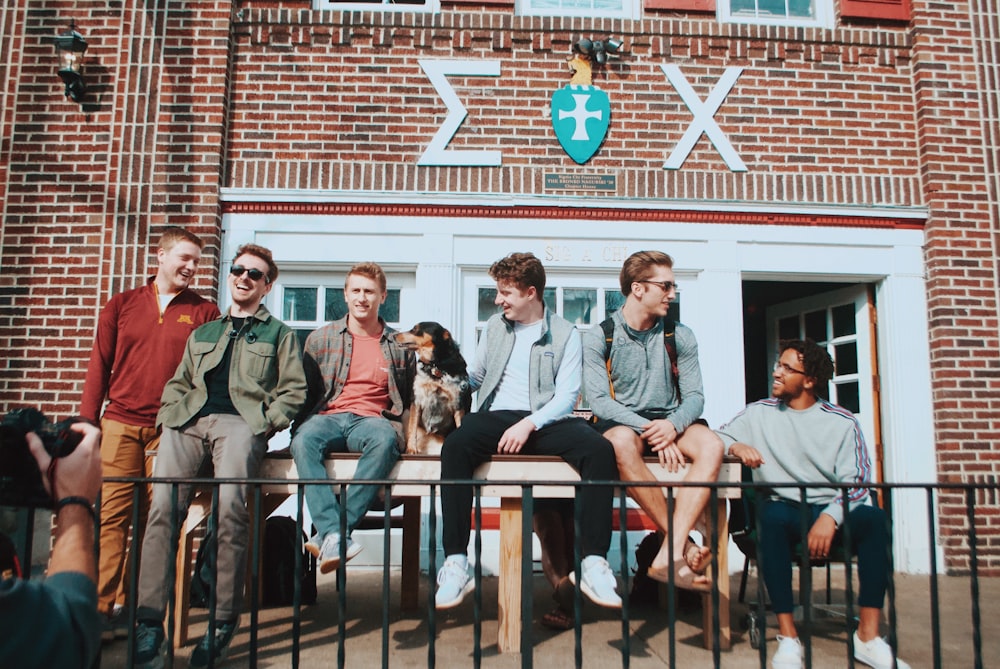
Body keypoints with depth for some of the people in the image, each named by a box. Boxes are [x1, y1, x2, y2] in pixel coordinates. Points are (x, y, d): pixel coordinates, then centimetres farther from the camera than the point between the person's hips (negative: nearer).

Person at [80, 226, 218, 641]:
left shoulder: (204, 312, 8)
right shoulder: (123, 305, 13)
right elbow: (100, 366, 11)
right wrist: (87, 421, 5)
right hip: (120, 424, 1)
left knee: (152, 520, 1)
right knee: (112, 513, -4)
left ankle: (127, 608, 9)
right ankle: (101, 609, -1)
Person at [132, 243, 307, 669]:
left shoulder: (279, 334, 20)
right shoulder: (202, 334, 32)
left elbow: (293, 391, 9)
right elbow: (177, 384, 27)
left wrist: (263, 425, -5)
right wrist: (167, 417, 7)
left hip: (239, 421, -3)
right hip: (189, 421, 4)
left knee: (230, 504, -29)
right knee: (162, 504, -21)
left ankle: (224, 622, -21)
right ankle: (150, 622, -20)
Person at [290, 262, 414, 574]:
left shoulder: (399, 345, 16)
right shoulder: (320, 338, 16)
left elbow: (410, 398, 20)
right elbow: (304, 390, 16)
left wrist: (405, 430, 3)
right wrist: (300, 421, -1)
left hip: (371, 419, 0)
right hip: (328, 416, 1)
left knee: (386, 440, -38)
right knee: (304, 440, -36)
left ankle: (326, 536, -39)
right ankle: (333, 534, -43)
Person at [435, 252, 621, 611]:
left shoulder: (565, 333, 8)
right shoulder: (495, 326, 19)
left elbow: (566, 396, -3)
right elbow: (473, 377, 27)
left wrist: (529, 424, -18)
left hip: (545, 421, -1)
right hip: (497, 416, 2)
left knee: (599, 449, -31)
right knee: (455, 446, -32)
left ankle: (593, 561, -25)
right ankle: (455, 564, -31)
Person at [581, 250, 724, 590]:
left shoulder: (680, 336, 6)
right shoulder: (599, 337, -4)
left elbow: (695, 396, 1)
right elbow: (599, 400, -12)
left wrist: (673, 424, -21)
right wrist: (649, 430, -23)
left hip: (668, 423, 3)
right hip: (622, 423, -3)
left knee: (711, 445, -29)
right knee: (622, 442, -39)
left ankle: (670, 555, -37)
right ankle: (683, 543, -29)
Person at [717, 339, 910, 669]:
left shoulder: (842, 423, 4)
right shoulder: (760, 413, 8)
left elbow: (856, 482, -4)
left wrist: (830, 517, -22)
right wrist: (736, 446, -21)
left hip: (829, 510, 1)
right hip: (784, 509, -1)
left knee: (872, 517, -29)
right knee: (772, 515, -35)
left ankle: (868, 636, -21)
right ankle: (787, 637, -28)